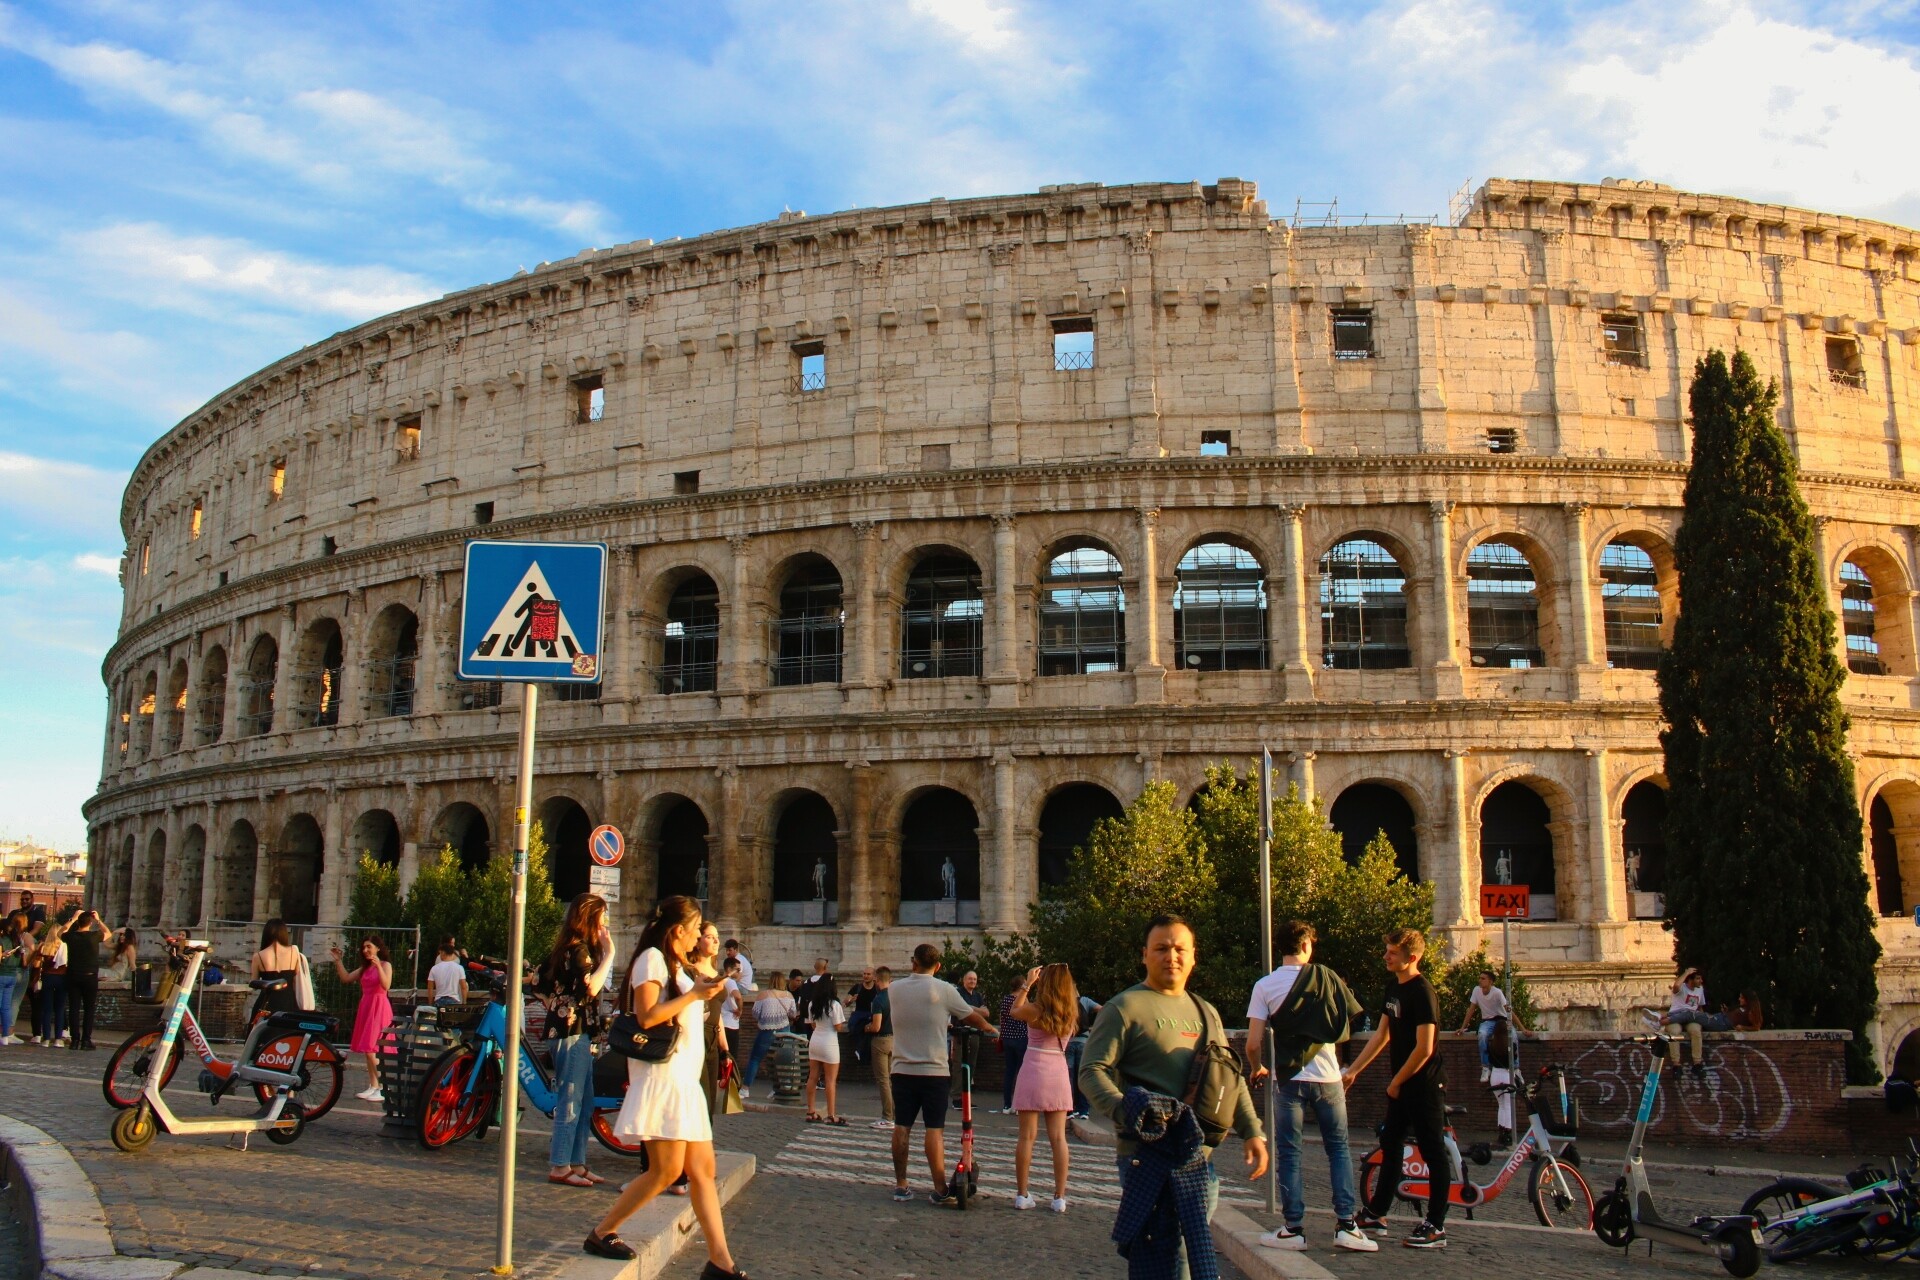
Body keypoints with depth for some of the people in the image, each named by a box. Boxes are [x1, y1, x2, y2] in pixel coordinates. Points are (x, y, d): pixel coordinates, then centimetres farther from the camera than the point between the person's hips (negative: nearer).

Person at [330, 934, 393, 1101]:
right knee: (368, 1049, 10)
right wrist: (337, 960, 11)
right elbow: (346, 978, 15)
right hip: (366, 1007, 8)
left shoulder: (385, 965, -6)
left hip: (379, 1007, -8)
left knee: (373, 1049, -14)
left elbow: (386, 986, -21)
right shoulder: (365, 967, 17)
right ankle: (372, 1087, 16)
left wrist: (378, 966, -30)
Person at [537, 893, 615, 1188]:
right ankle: (559, 1167, 1)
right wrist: (609, 954, -21)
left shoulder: (565, 948, 15)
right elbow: (591, 987, -29)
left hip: (567, 1030, 10)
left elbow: (540, 983, 20)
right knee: (571, 1101, -5)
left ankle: (576, 1163, 18)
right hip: (573, 1033, -10)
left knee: (584, 1103, 13)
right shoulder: (579, 949, -15)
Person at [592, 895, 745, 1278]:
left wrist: (703, 993, 18)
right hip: (661, 1076, -9)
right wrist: (694, 995, -15)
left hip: (684, 1079, 9)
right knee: (667, 1170, -10)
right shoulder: (652, 957, -8)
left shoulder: (678, 965, 20)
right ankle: (601, 1234, 5)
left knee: (703, 1170, 3)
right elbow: (647, 1016, -19)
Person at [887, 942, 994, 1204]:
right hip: (934, 1071, -3)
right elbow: (975, 1019, 1)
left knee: (902, 1127, 9)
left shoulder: (894, 989, 2)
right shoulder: (944, 990, -9)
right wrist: (991, 1028, 24)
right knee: (935, 1129, 0)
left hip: (902, 1070, 3)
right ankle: (940, 1190, 2)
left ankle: (900, 1186, 13)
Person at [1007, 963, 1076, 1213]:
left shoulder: (1034, 1010, -8)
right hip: (1058, 1073, 3)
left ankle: (1022, 1195, 5)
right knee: (1058, 1137, 4)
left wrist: (1027, 983, 16)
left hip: (1033, 1072, -3)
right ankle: (1060, 1197, 5)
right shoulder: (1071, 1013, 1)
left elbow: (1014, 1010, 12)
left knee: (1027, 1136, 2)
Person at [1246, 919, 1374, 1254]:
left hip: (1288, 1079, -1)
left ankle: (1293, 1229, 9)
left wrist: (1257, 1070, 10)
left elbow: (1253, 1044, -9)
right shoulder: (1327, 977, -1)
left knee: (1288, 1153, 7)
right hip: (1328, 1077, 1)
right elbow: (1349, 1022, 8)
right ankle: (1346, 1225, 8)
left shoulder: (1264, 986, -6)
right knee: (1338, 1148, 12)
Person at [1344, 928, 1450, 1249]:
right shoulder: (1394, 986, 8)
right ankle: (1376, 1214, 26)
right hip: (1401, 1084, 9)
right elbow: (1382, 1035, 15)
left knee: (1433, 1152, 0)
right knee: (1390, 1145, 15)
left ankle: (1435, 1227, 7)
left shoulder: (1422, 992, -19)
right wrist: (1353, 1071, 13)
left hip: (1424, 1084, -9)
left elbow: (1424, 1049, -22)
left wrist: (1396, 1082, -12)